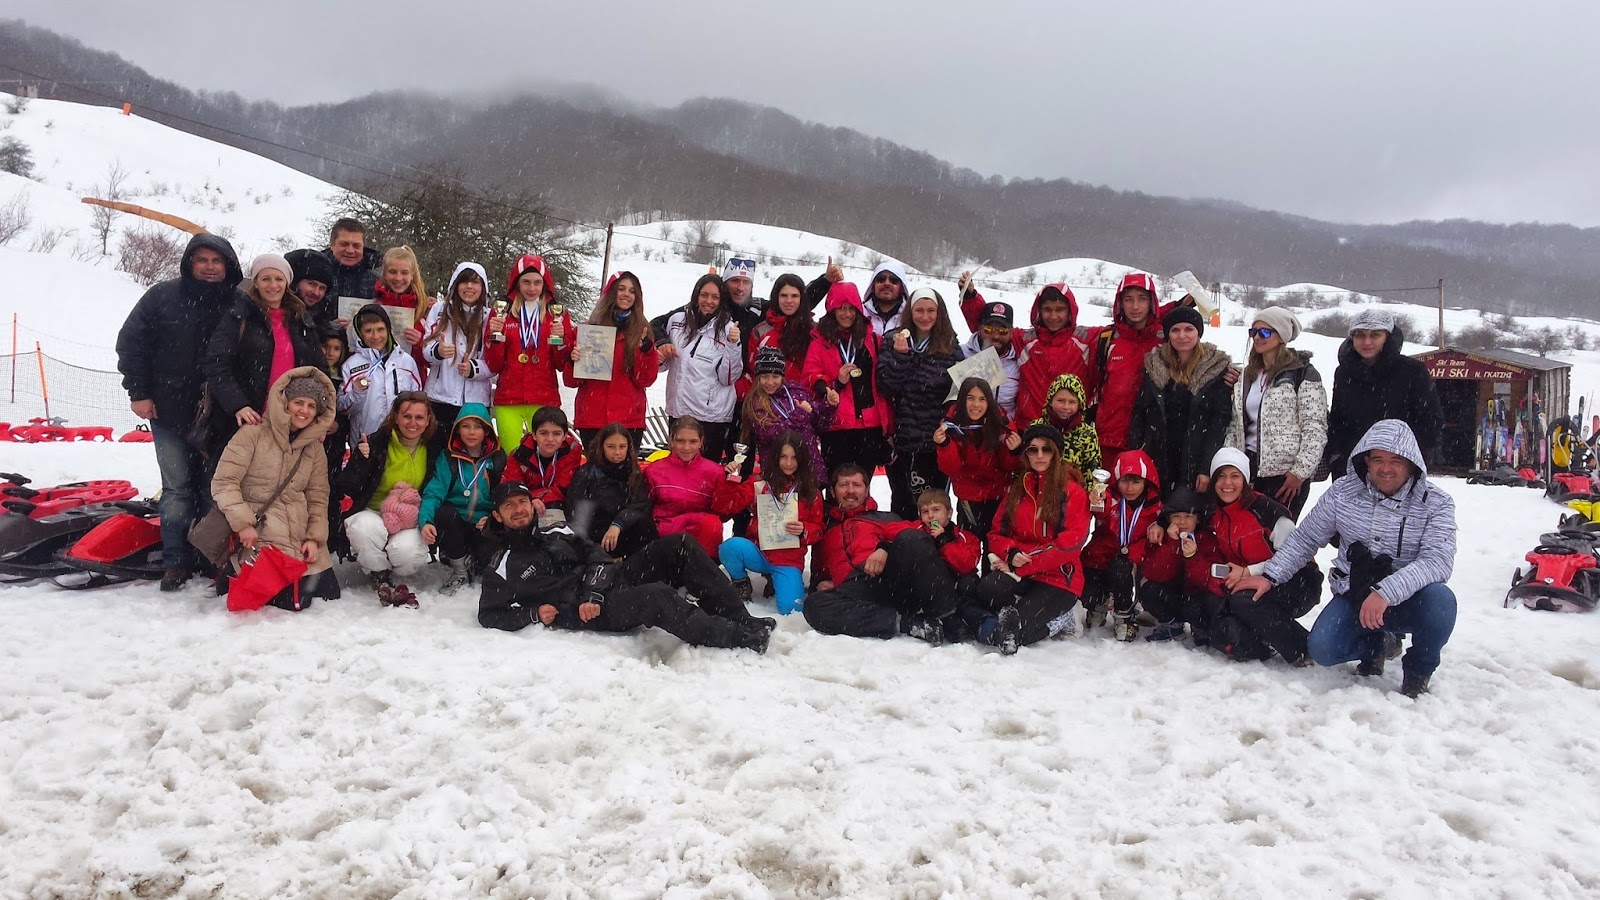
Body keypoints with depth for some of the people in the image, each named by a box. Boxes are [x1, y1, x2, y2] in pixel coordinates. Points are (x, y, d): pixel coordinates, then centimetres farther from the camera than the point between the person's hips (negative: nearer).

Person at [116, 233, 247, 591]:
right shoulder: (163, 296, 0)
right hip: (170, 412, 0)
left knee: (213, 487, 7)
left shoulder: (241, 305, 0)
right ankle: (176, 561, 8)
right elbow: (130, 342, 3)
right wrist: (138, 392, -1)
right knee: (176, 487, 3)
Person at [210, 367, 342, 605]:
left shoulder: (315, 448, 13)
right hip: (260, 534, -6)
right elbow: (223, 482, -9)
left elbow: (318, 498, 11)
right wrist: (242, 523, -17)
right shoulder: (253, 434, -5)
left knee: (328, 593, 0)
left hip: (302, 536, 6)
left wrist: (315, 537, -2)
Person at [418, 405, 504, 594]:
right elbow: (433, 493, -10)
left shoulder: (498, 459, 4)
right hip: (455, 525, 1)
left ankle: (473, 562, 10)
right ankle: (460, 571, -8)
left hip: (484, 527, -1)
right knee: (444, 513, -33)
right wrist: (426, 521, -30)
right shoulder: (447, 458, 2)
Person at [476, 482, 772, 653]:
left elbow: (595, 555, 11)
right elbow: (489, 615, 7)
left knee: (679, 546, -14)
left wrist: (593, 593, -9)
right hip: (592, 614, -6)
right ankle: (739, 637, -29)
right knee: (657, 597, -35)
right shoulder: (501, 566, 8)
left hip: (608, 581, 6)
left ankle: (740, 620, -18)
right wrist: (534, 613, -9)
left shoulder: (556, 534, 21)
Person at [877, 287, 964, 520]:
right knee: (902, 504, 10)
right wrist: (900, 355, -17)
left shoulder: (950, 347, 4)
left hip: (937, 441, 0)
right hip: (901, 439, 1)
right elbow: (887, 385, -6)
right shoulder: (893, 342, 4)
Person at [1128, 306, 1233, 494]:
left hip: (1195, 462, -2)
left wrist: (1207, 468, -11)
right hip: (1157, 462, 2)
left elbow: (1220, 420, -3)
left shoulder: (1216, 368, 1)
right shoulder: (1154, 364, 9)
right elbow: (1139, 412, 10)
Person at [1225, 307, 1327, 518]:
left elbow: (1316, 428, -9)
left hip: (1286, 475, -6)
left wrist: (1300, 472, -12)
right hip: (1249, 469, 6)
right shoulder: (1247, 375, 16)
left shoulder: (1303, 374, -4)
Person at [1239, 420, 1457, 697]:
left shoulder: (1435, 503, -11)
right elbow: (1305, 539, 6)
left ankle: (1418, 672, -3)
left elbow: (1438, 560, -26)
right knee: (1322, 649, -22)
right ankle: (1377, 644, 15)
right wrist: (1270, 576, -3)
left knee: (1440, 599, -35)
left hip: (1408, 600, -1)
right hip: (1354, 595, 2)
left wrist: (1387, 592, -40)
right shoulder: (1343, 493, -4)